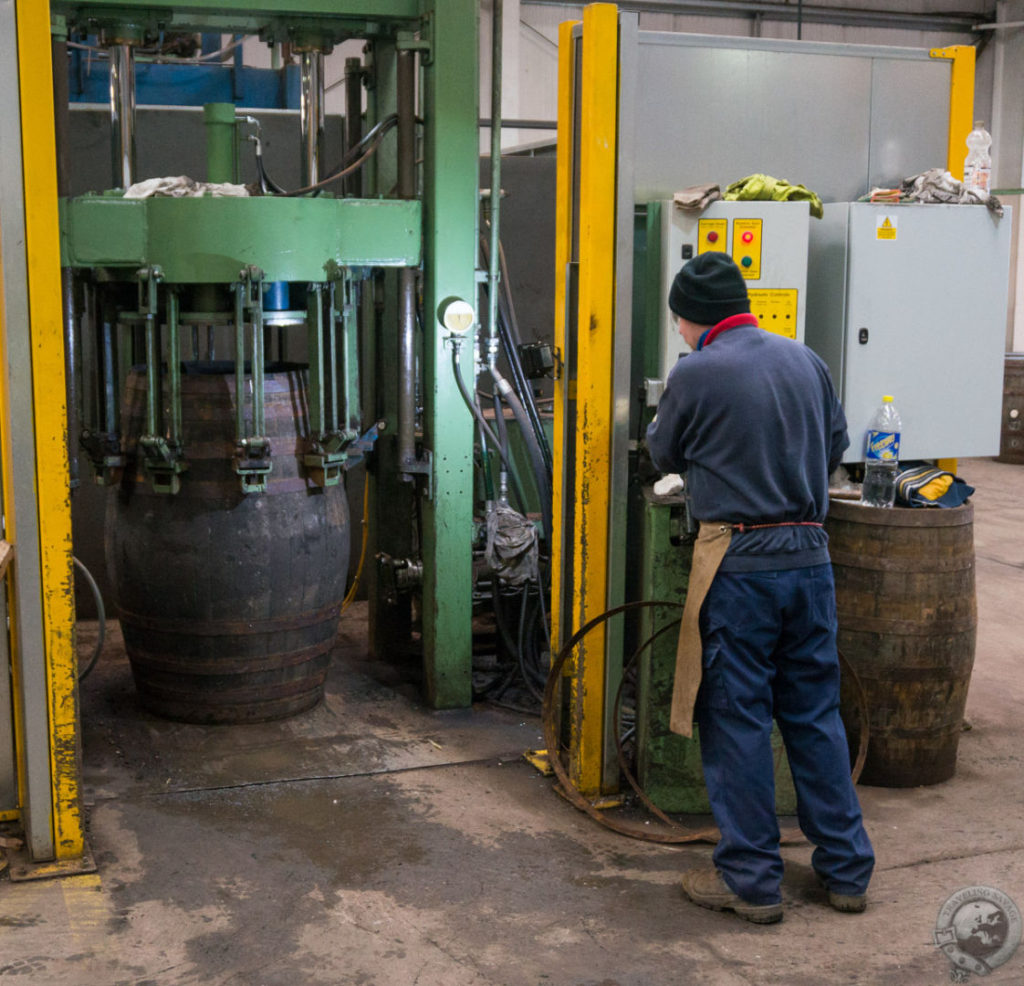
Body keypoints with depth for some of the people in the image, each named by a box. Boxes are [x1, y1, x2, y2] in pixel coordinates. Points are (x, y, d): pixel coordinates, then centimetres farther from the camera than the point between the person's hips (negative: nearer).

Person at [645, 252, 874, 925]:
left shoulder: (695, 375, -11)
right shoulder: (805, 359, 6)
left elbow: (664, 455, 6)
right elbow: (836, 444, 17)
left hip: (740, 565, -5)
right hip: (811, 554, 6)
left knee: (738, 720, 5)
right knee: (816, 712, 15)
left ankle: (752, 880, 13)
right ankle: (847, 869, 23)